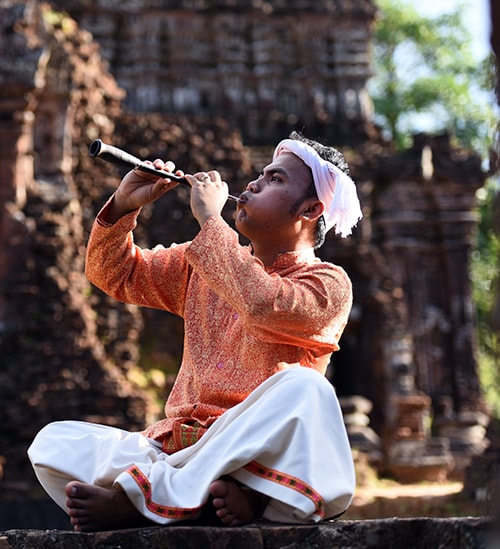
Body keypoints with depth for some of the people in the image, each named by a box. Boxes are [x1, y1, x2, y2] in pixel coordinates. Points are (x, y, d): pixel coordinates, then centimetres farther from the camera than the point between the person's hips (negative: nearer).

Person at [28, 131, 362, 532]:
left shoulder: (328, 284, 1)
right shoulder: (204, 264, 21)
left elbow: (262, 305, -21)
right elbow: (114, 274, 25)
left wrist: (210, 217, -12)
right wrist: (124, 205, 8)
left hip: (253, 450, -5)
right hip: (178, 445, 5)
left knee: (302, 388, -36)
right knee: (54, 441, -15)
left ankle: (139, 497, -36)